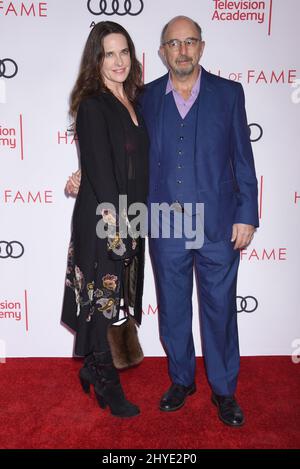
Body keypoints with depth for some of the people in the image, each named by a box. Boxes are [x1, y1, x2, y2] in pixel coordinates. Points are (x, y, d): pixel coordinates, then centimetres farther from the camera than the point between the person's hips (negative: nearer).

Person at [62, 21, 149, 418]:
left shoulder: (132, 101, 11)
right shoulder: (92, 106, -12)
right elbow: (99, 171, -17)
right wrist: (116, 222, -17)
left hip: (130, 219, 8)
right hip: (102, 221, -8)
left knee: (118, 298, 16)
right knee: (103, 299, 5)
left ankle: (93, 367, 36)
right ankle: (107, 386, 24)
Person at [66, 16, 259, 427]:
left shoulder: (228, 93, 2)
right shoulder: (146, 98, 6)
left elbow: (243, 159, 1)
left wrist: (246, 215, -4)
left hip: (218, 225, -1)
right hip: (165, 227, 2)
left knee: (220, 310, 10)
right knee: (172, 310, 14)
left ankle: (224, 390, 31)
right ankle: (181, 380, 37)